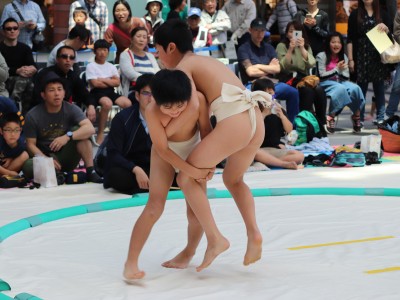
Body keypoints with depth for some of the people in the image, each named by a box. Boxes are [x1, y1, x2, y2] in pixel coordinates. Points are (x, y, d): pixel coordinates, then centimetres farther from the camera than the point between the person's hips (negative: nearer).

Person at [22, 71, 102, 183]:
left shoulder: (71, 109, -7)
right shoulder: (32, 116, -9)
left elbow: (90, 129, -21)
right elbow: (31, 144, -7)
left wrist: (68, 136, -37)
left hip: (66, 158, 2)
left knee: (79, 131, -22)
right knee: (28, 166, -34)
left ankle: (90, 173, -21)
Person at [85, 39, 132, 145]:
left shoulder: (111, 67, 20)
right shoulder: (91, 66, 4)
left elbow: (117, 82, 7)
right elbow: (95, 83, -8)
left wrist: (103, 80, -3)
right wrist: (110, 81, 3)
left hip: (110, 92, 5)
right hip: (97, 92, -5)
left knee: (128, 103, -25)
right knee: (107, 103, -40)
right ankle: (100, 133, -26)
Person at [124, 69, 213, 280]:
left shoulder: (198, 101, -30)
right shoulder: (152, 111, -33)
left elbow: (206, 132, -13)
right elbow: (163, 149, -28)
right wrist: (190, 170, -30)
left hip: (194, 152, 2)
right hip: (165, 155, -2)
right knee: (154, 207, -13)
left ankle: (189, 253, 25)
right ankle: (131, 263, -9)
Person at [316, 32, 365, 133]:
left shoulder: (343, 57, 16)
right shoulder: (321, 56, 1)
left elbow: (347, 77, 10)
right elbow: (322, 76, -7)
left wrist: (341, 70, -11)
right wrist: (337, 69, -13)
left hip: (341, 82, 4)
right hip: (326, 84, -4)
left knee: (355, 88, -30)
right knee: (340, 88, -39)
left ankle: (356, 115, -19)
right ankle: (331, 116, -31)